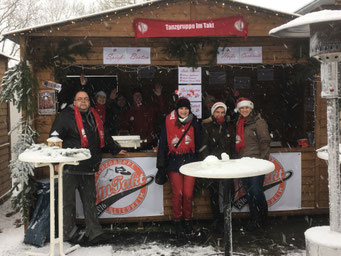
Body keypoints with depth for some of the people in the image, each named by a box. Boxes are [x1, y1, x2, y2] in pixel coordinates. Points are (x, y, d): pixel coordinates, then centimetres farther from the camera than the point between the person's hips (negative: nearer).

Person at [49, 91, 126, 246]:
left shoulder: (94, 117, 17)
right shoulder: (65, 116, -4)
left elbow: (104, 137, 30)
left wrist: (116, 150, 36)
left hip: (88, 168, 6)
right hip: (70, 168, -6)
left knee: (90, 200, 10)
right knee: (68, 201, 2)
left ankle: (94, 233, 16)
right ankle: (69, 233, 15)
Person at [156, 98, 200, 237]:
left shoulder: (194, 123, 7)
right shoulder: (168, 122, 3)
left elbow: (198, 144, 10)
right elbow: (162, 144, 5)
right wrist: (161, 164, 1)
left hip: (190, 161, 1)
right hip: (174, 161, -1)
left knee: (188, 194, -2)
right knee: (177, 193, -2)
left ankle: (188, 220, 19)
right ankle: (177, 221, 15)